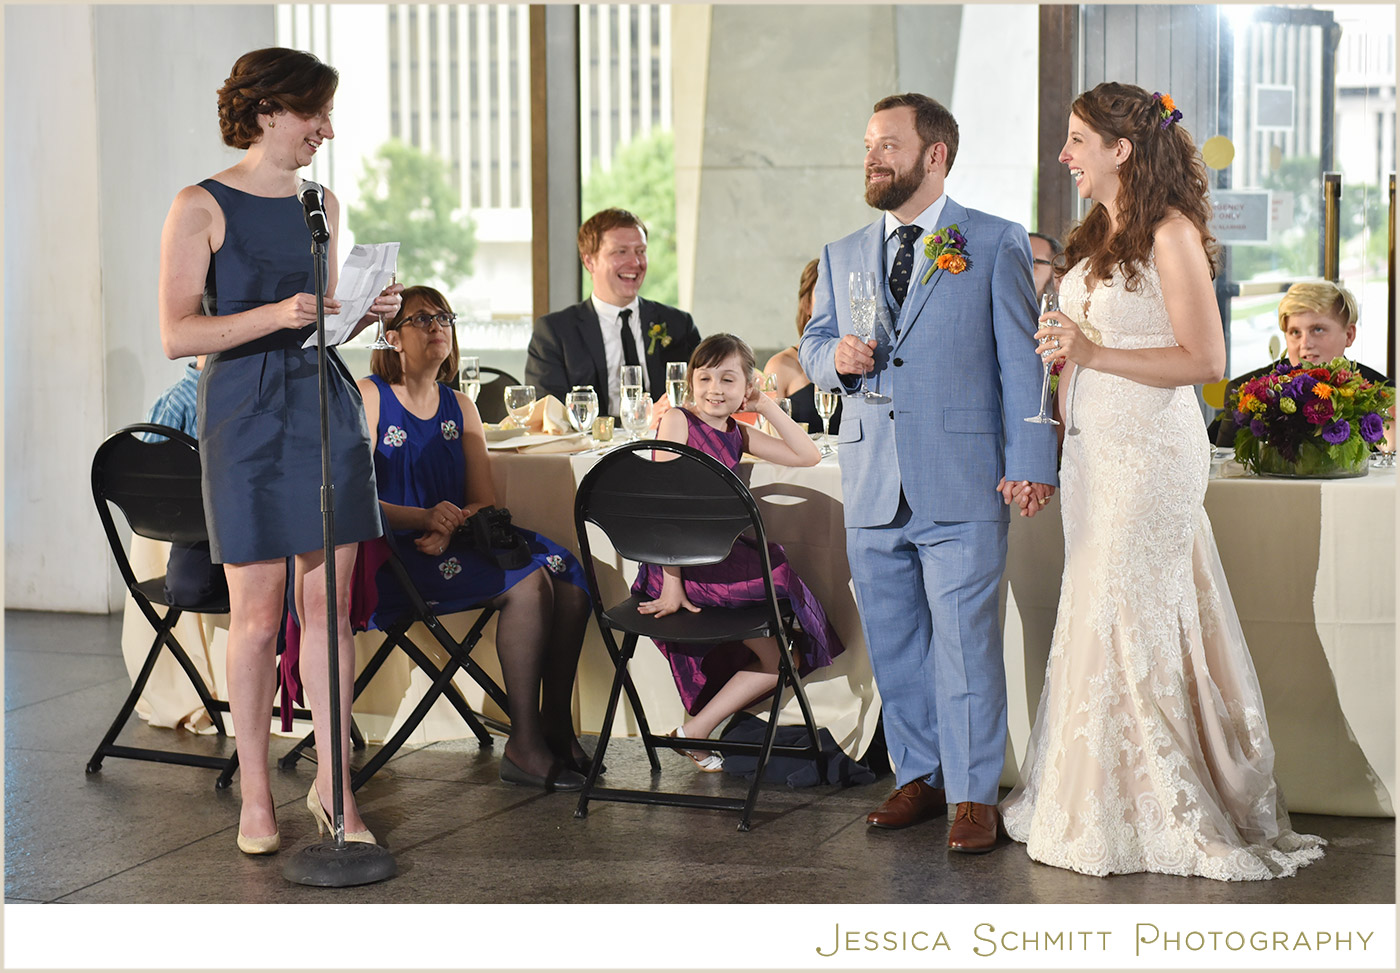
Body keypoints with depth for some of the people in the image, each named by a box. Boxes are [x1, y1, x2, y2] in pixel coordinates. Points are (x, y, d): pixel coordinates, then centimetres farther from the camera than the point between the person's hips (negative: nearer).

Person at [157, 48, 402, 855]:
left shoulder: (321, 204, 13)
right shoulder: (202, 207, -5)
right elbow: (178, 334, -11)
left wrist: (365, 311, 0)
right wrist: (275, 315, -22)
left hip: (326, 406, 5)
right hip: (245, 413, -5)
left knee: (329, 603, 4)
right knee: (258, 615, -1)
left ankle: (334, 782, 12)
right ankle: (255, 795, 10)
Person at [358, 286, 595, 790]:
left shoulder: (460, 407, 18)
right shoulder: (368, 398, -1)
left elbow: (484, 501, 10)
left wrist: (451, 529, -12)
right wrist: (426, 517, -24)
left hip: (455, 544, 6)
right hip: (396, 556, -6)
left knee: (570, 582, -19)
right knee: (527, 584, -28)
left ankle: (557, 726, -9)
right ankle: (524, 745, -23)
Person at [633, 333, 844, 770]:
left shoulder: (737, 434, 15)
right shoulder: (677, 421, -5)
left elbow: (807, 455, 13)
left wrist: (767, 407, 7)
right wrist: (672, 584, -20)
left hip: (721, 560, 8)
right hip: (677, 563, -8)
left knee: (788, 657, -1)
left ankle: (697, 728, 1)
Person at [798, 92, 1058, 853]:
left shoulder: (995, 245, 2)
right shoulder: (841, 258, 15)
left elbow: (1020, 360, -2)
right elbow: (812, 342, 21)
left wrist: (1029, 464, -9)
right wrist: (833, 356, -5)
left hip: (962, 484, -5)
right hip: (872, 489, 5)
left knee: (965, 641, -4)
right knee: (893, 644, 10)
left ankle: (973, 795, 5)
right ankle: (918, 776, 23)